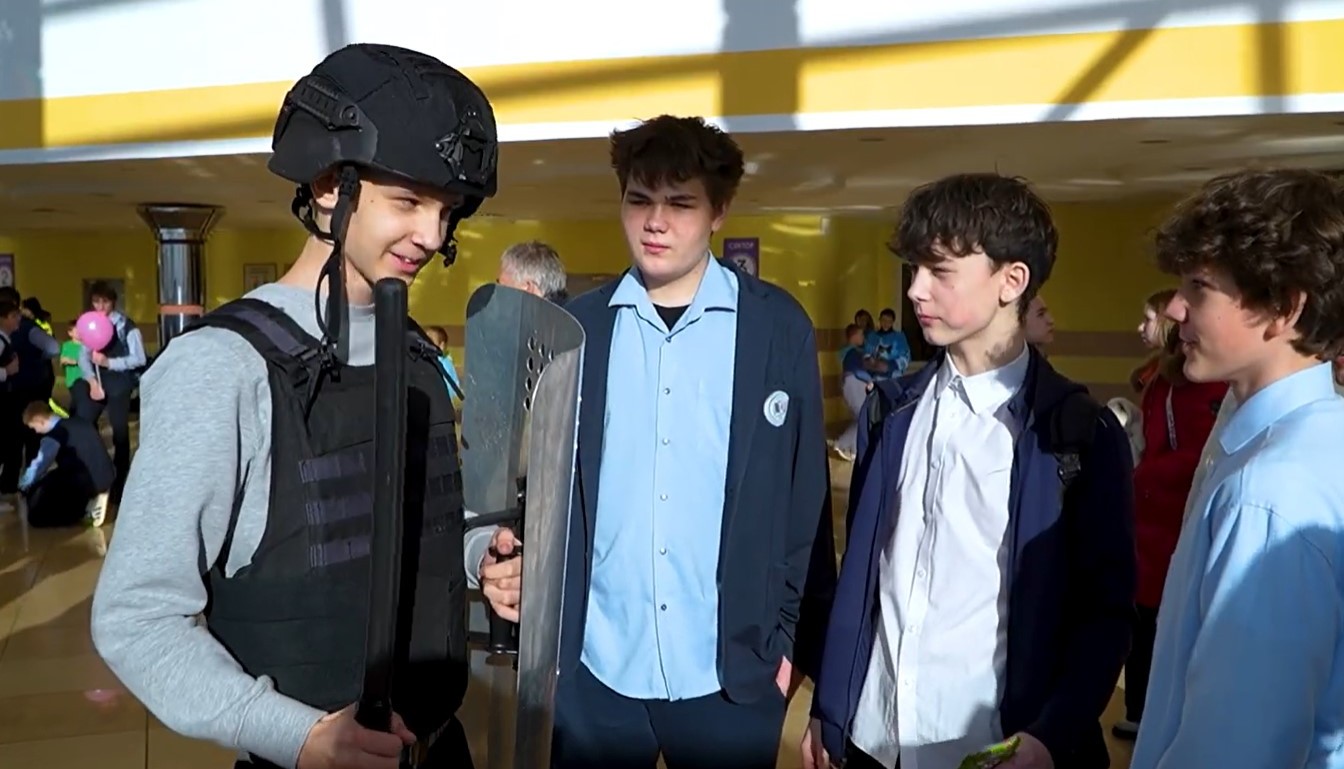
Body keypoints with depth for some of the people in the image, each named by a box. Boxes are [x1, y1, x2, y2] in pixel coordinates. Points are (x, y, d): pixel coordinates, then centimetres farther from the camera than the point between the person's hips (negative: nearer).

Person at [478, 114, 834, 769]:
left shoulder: (779, 327, -2)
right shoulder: (574, 326, 2)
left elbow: (804, 494, 0)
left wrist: (790, 635, 0)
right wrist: (516, 555, -12)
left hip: (730, 672, -1)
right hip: (592, 668, 2)